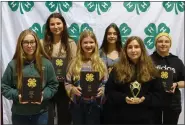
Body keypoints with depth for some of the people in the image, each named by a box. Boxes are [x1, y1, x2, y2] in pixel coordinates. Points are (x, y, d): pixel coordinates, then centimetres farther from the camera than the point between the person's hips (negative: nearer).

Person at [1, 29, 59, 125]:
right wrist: (16, 95, -16)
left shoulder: (46, 63, -2)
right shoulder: (13, 64, -4)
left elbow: (53, 85, 3)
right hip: (19, 114, 0)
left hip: (41, 113, 1)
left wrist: (44, 95, -14)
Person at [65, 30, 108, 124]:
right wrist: (72, 89, -17)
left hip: (94, 104, 0)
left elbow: (106, 83, 2)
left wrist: (102, 90, -17)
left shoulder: (101, 63, 2)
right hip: (77, 104, 0)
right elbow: (67, 82, 3)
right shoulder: (74, 62, 1)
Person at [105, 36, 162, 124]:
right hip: (121, 117, -1)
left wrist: (144, 99, -15)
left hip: (144, 118, 1)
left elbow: (157, 94, 3)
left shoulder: (150, 70, 4)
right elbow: (109, 91, -1)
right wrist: (124, 98, -17)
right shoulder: (117, 69, 2)